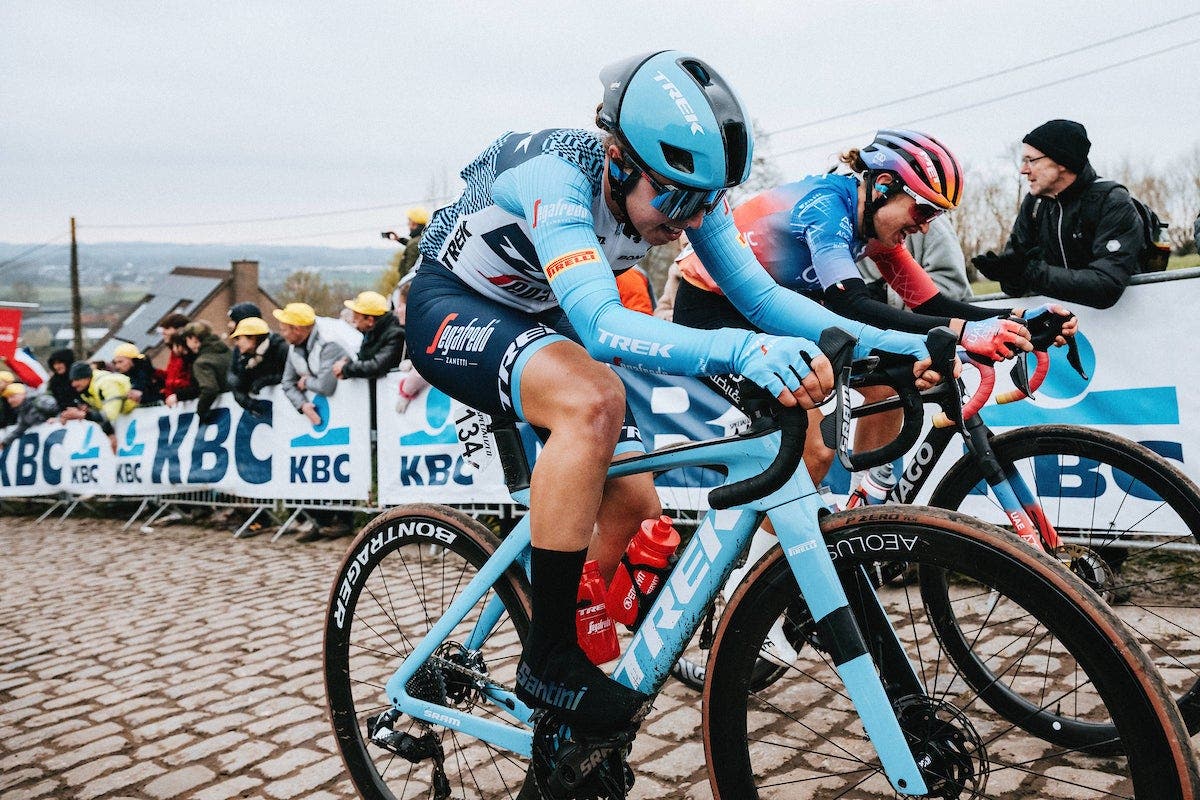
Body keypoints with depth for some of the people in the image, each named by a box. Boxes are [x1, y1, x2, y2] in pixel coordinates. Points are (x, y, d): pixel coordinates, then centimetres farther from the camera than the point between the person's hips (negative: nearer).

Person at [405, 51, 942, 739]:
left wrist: (885, 343, -27)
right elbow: (600, 325, -47)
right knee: (594, 402, -38)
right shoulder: (556, 178, -34)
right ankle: (547, 660, -25)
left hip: (542, 320, 7)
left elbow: (761, 295, -15)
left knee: (635, 508, -2)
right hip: (454, 306, -7)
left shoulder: (689, 191, -14)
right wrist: (743, 351, -61)